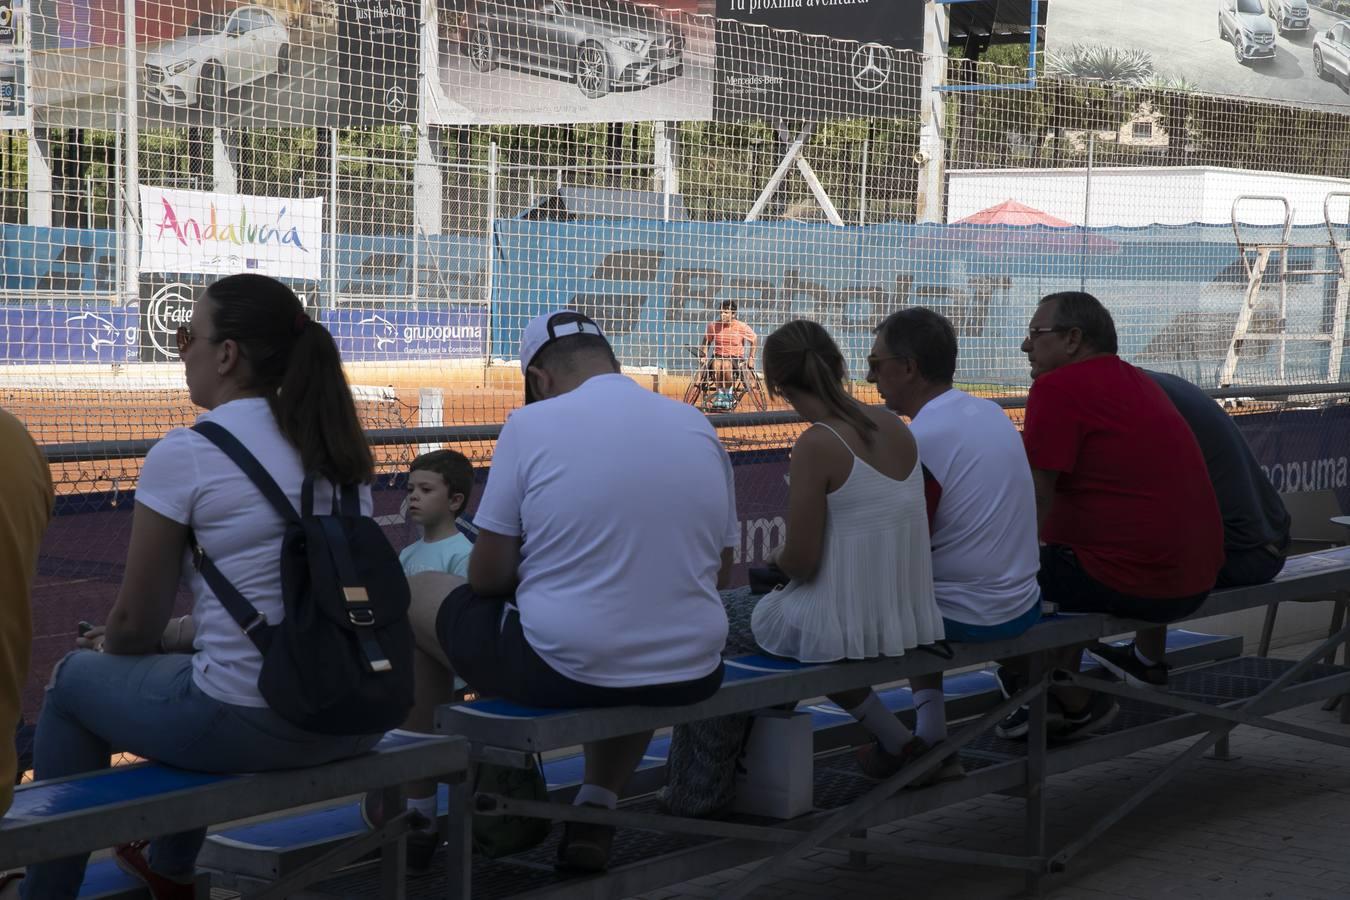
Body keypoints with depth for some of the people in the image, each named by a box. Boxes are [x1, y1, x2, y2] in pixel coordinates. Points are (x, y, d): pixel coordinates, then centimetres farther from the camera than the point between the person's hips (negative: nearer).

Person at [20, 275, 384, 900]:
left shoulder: (186, 453, -12)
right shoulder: (337, 446, 7)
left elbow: (134, 625, -3)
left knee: (75, 680, 21)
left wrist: (110, 646, 19)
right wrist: (181, 632, 24)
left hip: (253, 726, -7)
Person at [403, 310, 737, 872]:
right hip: (689, 677, 4)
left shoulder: (531, 424, -8)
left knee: (418, 595, 22)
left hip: (562, 670, -4)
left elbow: (487, 578, -5)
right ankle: (597, 809, 27)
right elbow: (721, 571, 12)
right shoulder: (698, 425, 5)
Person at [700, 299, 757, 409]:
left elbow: (754, 339, 8)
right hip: (718, 356, 2)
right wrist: (704, 354, 2)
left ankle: (729, 395, -17)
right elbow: (706, 340, 16)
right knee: (716, 365, -35)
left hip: (736, 357, -2)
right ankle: (720, 394, -20)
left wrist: (751, 358, 4)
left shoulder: (742, 327, -6)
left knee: (726, 365, -37)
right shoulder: (713, 326, -1)